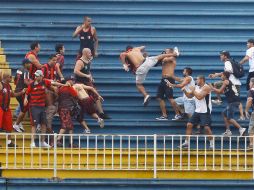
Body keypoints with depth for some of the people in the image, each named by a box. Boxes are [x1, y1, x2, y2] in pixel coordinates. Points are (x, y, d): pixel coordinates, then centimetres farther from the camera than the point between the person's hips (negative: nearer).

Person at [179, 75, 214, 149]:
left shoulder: (206, 87, -14)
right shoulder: (196, 87, 9)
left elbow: (199, 97, -25)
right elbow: (189, 96, 18)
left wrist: (193, 90, -16)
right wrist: (185, 91, 1)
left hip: (205, 111, -8)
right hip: (197, 110, 8)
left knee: (206, 127, -12)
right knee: (189, 125, 3)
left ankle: (212, 144, -1)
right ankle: (186, 143, 8)